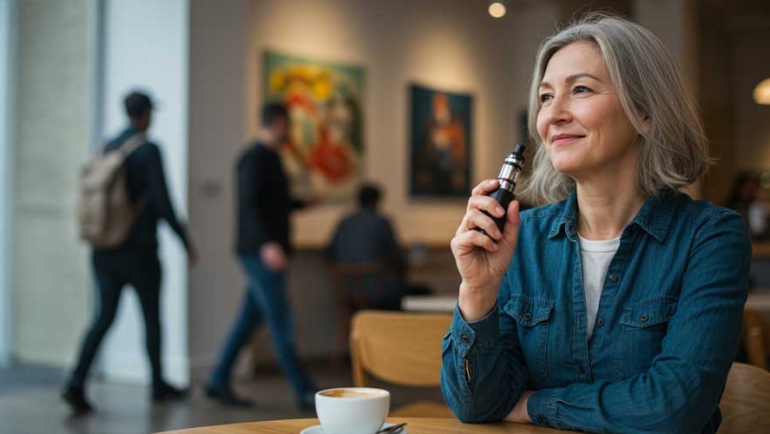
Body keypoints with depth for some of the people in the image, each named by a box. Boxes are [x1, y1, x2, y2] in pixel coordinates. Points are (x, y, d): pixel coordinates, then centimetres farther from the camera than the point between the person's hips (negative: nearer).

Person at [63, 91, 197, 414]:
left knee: (104, 317, 6)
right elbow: (162, 202, -17)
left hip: (105, 250, 5)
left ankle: (77, 382, -9)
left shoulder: (107, 149, 8)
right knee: (152, 317, 10)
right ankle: (159, 385, 24)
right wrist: (185, 241, -8)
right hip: (139, 249, -5)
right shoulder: (149, 150, -13)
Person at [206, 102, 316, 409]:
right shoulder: (255, 159, -13)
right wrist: (267, 244, -37)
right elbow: (249, 205, -25)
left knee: (250, 319, 11)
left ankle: (218, 382, 19)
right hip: (261, 253, -10)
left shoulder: (268, 158, 17)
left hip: (265, 253, 10)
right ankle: (304, 392, -3)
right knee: (281, 323, -6)